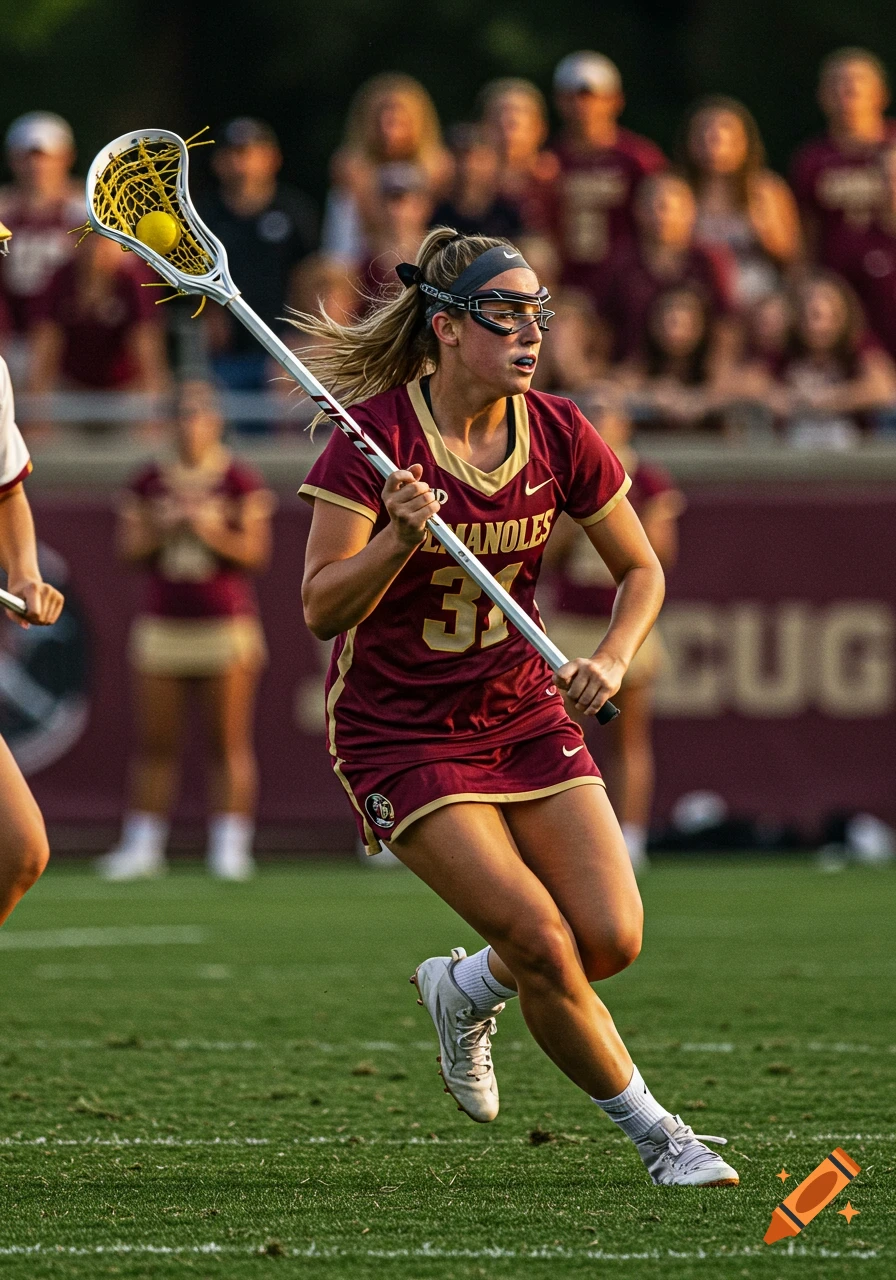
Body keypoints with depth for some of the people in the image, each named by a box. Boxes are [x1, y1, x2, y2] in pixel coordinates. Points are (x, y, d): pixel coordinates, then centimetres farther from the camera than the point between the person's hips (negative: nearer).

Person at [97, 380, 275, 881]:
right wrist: (161, 528, -10)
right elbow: (128, 549, 8)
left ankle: (231, 846, -1)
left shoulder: (241, 483, 0)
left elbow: (256, 552, -4)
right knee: (155, 744, 3)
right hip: (163, 627, 3)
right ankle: (142, 845, 7)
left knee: (230, 745, -3)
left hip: (226, 625, -3)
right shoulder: (150, 483, 10)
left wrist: (210, 530, -17)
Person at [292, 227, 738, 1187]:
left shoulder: (556, 433, -5)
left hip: (524, 715, 5)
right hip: (400, 737, -5)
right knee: (546, 945, -17)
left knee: (611, 941, -8)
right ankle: (654, 1134, 4)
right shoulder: (375, 435, -18)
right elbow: (322, 611, -20)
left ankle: (467, 988, 24)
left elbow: (641, 570, 7)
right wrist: (399, 539, -38)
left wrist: (612, 659, -12)